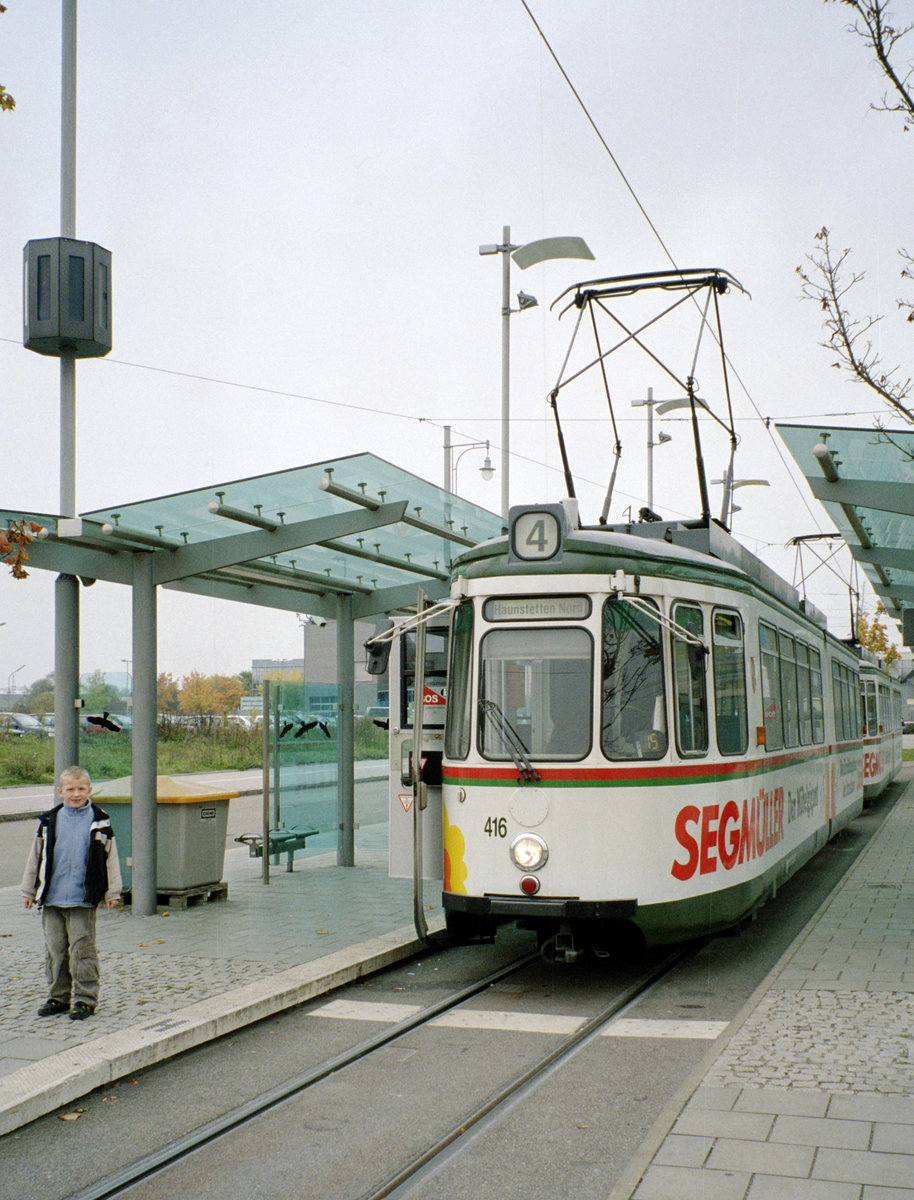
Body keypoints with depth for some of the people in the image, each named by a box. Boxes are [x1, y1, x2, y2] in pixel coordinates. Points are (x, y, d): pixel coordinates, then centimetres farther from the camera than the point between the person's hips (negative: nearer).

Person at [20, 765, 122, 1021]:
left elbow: (110, 859, 3)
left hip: (84, 899, -3)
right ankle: (58, 997, 22)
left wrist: (112, 892, 0)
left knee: (82, 949, -2)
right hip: (52, 898, 3)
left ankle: (85, 999, 8)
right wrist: (29, 890, 13)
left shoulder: (99, 822, 0)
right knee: (55, 949, 9)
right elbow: (36, 857, 13)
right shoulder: (49, 821, 6)